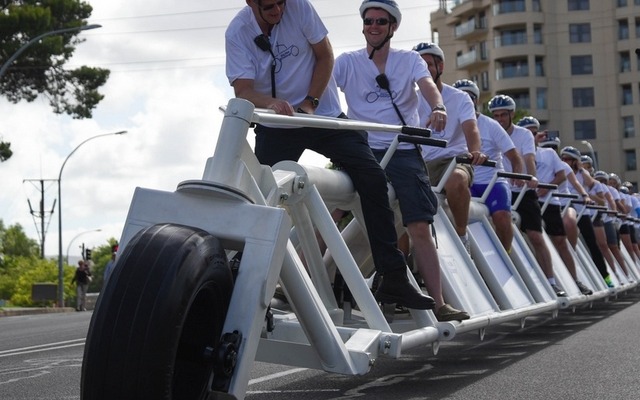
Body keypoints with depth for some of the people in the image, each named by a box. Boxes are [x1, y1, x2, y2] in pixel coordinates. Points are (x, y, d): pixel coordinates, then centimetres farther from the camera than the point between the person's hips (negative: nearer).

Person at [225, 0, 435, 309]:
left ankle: (393, 279, -9)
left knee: (372, 177, -12)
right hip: (276, 126, 0)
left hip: (323, 113, 0)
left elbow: (324, 55, -3)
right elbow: (243, 89, -17)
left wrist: (310, 102, -13)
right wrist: (270, 102, -39)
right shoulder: (237, 33, -10)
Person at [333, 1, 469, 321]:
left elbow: (428, 86, -8)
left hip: (404, 151, 0)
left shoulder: (410, 60, 10)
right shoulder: (347, 62, 9)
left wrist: (438, 108, -31)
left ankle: (438, 303, -3)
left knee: (420, 227, -7)